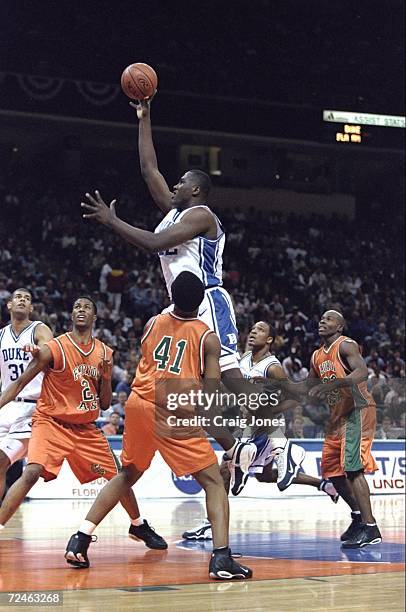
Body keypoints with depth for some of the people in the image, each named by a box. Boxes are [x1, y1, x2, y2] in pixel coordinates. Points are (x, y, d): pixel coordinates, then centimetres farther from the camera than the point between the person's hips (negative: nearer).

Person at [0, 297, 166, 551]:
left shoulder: (105, 353, 3)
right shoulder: (54, 349, -13)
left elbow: (105, 404, 7)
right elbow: (21, 383, -9)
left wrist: (106, 378, -10)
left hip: (86, 428, 5)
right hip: (51, 423, -5)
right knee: (31, 473, -29)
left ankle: (138, 525, 36)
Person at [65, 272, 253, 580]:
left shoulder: (152, 324, 11)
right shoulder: (208, 338, 0)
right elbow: (210, 393, -4)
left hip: (139, 404, 5)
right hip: (176, 414, -5)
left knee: (128, 475, 25)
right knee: (214, 482, 3)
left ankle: (80, 540, 18)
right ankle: (221, 557, -13)